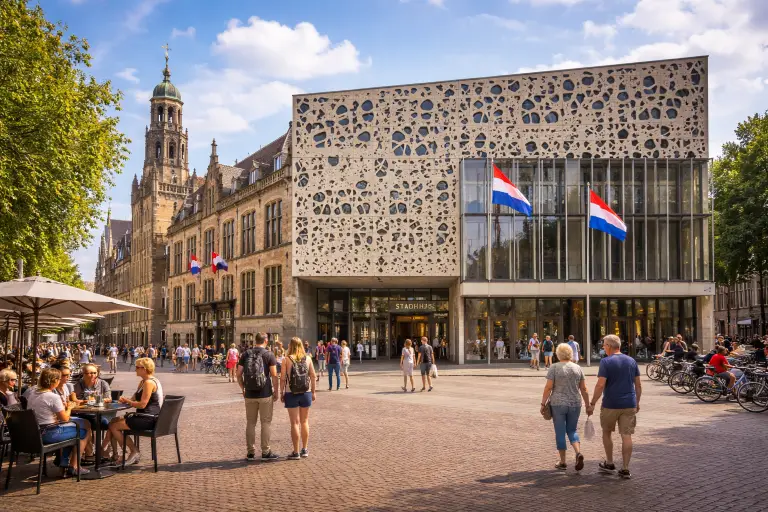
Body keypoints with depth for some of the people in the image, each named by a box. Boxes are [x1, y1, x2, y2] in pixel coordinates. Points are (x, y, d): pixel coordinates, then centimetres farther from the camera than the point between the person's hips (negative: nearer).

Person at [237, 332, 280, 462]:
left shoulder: (245, 354, 4)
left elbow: (239, 374, 3)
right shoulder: (269, 355, -6)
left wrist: (243, 389, 14)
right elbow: (274, 376, -9)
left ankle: (251, 452, 14)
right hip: (265, 394, -3)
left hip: (249, 394, 3)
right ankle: (265, 452, 7)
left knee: (250, 423, 10)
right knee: (266, 423, 5)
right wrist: (277, 391, 1)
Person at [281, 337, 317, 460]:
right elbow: (313, 376, 2)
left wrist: (282, 393, 1)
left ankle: (296, 452, 5)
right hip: (306, 394, 3)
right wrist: (313, 392, 10)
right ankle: (305, 450, 21)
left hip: (291, 394, -3)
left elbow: (283, 378, -9)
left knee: (295, 423, 3)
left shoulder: (287, 359, -8)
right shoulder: (307, 358, 1)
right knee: (304, 422, 15)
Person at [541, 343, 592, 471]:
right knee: (572, 430, 17)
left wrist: (543, 403, -3)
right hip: (575, 404, 3)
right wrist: (587, 405, 12)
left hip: (558, 404, -3)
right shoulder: (577, 368, 4)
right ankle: (578, 453, -7)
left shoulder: (554, 368, -7)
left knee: (560, 432, 7)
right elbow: (584, 389, 5)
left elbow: (548, 388, -10)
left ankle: (562, 462, 12)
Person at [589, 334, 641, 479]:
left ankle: (609, 464, 25)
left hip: (611, 404, -4)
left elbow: (600, 385, -15)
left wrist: (593, 403, -8)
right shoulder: (631, 361, 7)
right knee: (626, 436, 4)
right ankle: (625, 469, 5)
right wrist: (637, 402, 19)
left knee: (607, 432, 16)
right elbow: (638, 385, 10)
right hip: (629, 404, 4)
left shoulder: (606, 362, -10)